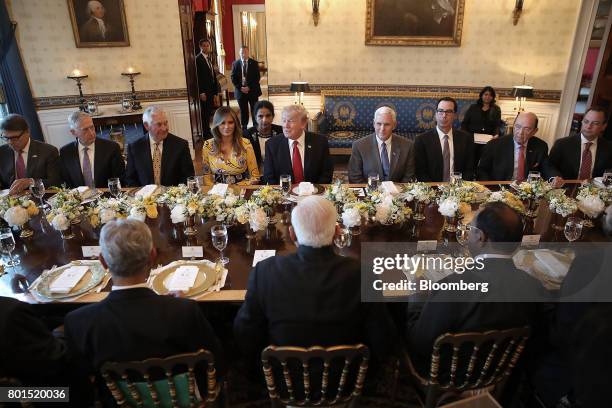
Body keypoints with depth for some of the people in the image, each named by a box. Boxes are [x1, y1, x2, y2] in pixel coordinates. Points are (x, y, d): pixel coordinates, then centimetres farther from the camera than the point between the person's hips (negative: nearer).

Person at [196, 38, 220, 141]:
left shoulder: (210, 58, 15)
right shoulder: (198, 59, -9)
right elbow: (197, 77, -14)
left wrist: (215, 91, 12)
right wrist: (201, 92, -19)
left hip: (210, 91, 7)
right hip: (204, 92, -7)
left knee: (209, 112, 12)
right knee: (205, 112, -2)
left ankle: (208, 131, 21)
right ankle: (206, 134, 4)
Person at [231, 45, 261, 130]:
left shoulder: (254, 63, 1)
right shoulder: (235, 64, 5)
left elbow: (257, 77, -3)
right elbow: (233, 78, 3)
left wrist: (249, 87, -13)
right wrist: (240, 88, -10)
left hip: (252, 90, -1)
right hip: (240, 90, 1)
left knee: (254, 110, 4)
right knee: (243, 110, 6)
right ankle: (244, 127, 14)